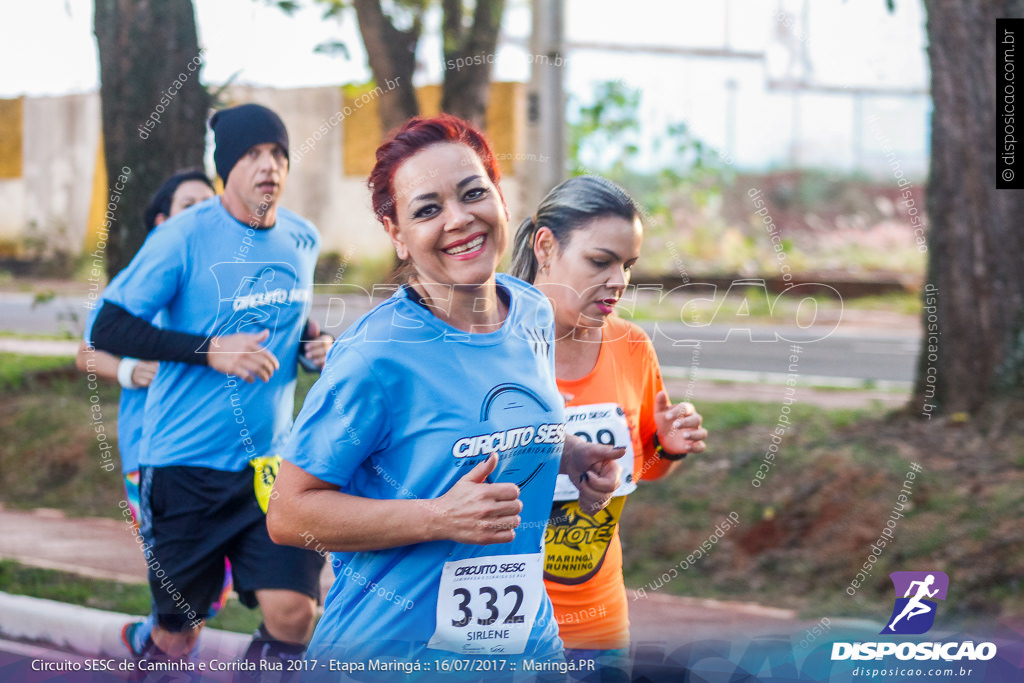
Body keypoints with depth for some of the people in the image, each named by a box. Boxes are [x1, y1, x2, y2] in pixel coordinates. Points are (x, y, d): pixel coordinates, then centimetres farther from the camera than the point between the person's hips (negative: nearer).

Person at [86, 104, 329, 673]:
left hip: (270, 459, 4)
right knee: (178, 632, 6)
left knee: (293, 613, -12)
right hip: (184, 461, -3)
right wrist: (210, 350, -18)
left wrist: (314, 345, 5)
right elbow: (107, 328, -10)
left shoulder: (304, 240, 8)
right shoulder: (184, 237, -9)